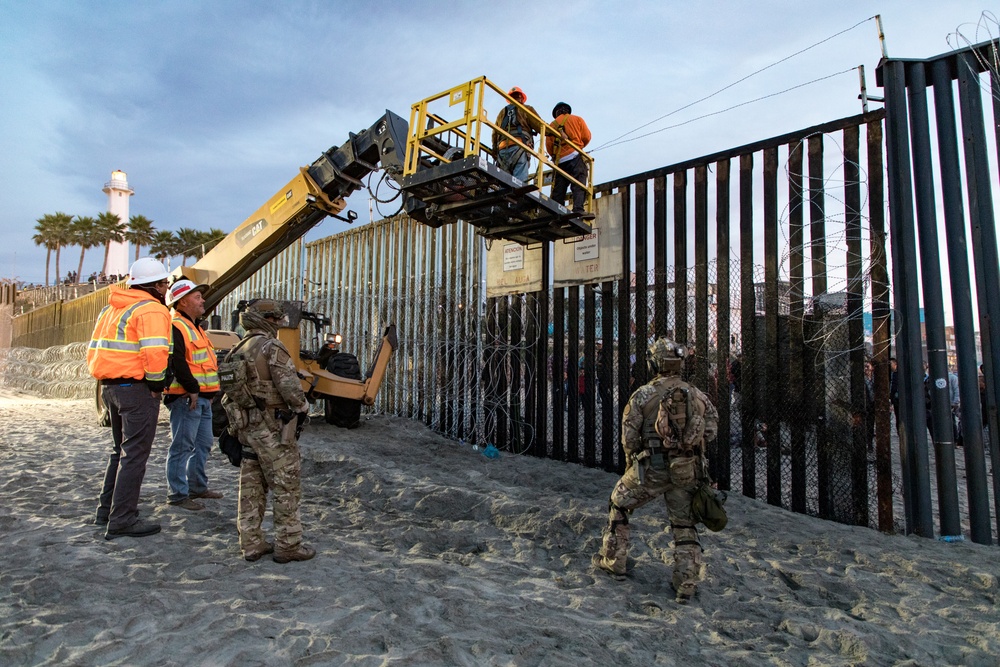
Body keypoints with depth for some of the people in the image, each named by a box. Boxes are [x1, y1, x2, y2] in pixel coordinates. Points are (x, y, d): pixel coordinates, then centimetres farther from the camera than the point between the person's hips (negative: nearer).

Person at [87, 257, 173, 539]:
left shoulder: (110, 309, 17)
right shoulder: (152, 310, -13)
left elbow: (95, 349, 17)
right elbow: (155, 354, -24)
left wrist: (108, 380, 16)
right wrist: (157, 384, -11)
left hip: (109, 386, 9)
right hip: (137, 389, -9)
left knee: (121, 450, 22)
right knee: (134, 454, -2)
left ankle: (107, 509, 30)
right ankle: (122, 521, 2)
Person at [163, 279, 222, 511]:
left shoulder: (195, 327, 21)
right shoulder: (176, 327, -12)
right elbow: (176, 362, -23)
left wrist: (211, 390, 17)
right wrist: (192, 388, -21)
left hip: (203, 398, 10)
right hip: (186, 398, -10)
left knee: (203, 444, 17)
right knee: (182, 447, -3)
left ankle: (197, 486, 30)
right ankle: (177, 494, 6)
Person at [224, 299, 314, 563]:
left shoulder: (237, 351, 12)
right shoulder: (271, 347, -15)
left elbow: (229, 390, 17)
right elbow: (290, 386, -20)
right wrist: (302, 408, -3)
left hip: (247, 428, 9)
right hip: (273, 429, -9)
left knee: (251, 488, 14)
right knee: (286, 487, 1)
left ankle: (252, 544, 23)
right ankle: (288, 545, 7)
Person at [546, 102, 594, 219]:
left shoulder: (552, 125, 20)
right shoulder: (576, 119, 15)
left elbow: (548, 146, 9)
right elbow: (586, 137, 8)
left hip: (559, 160, 3)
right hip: (575, 156, -3)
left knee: (558, 189, 2)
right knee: (579, 185, -14)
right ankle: (578, 209, -31)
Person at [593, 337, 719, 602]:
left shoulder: (643, 394, -8)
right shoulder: (697, 395, 3)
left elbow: (629, 435, -5)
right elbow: (711, 430, 9)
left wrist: (631, 461, 12)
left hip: (653, 468, -3)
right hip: (688, 471, 4)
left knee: (619, 504, 19)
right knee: (684, 525, 18)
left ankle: (614, 559, 28)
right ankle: (687, 584, 20)